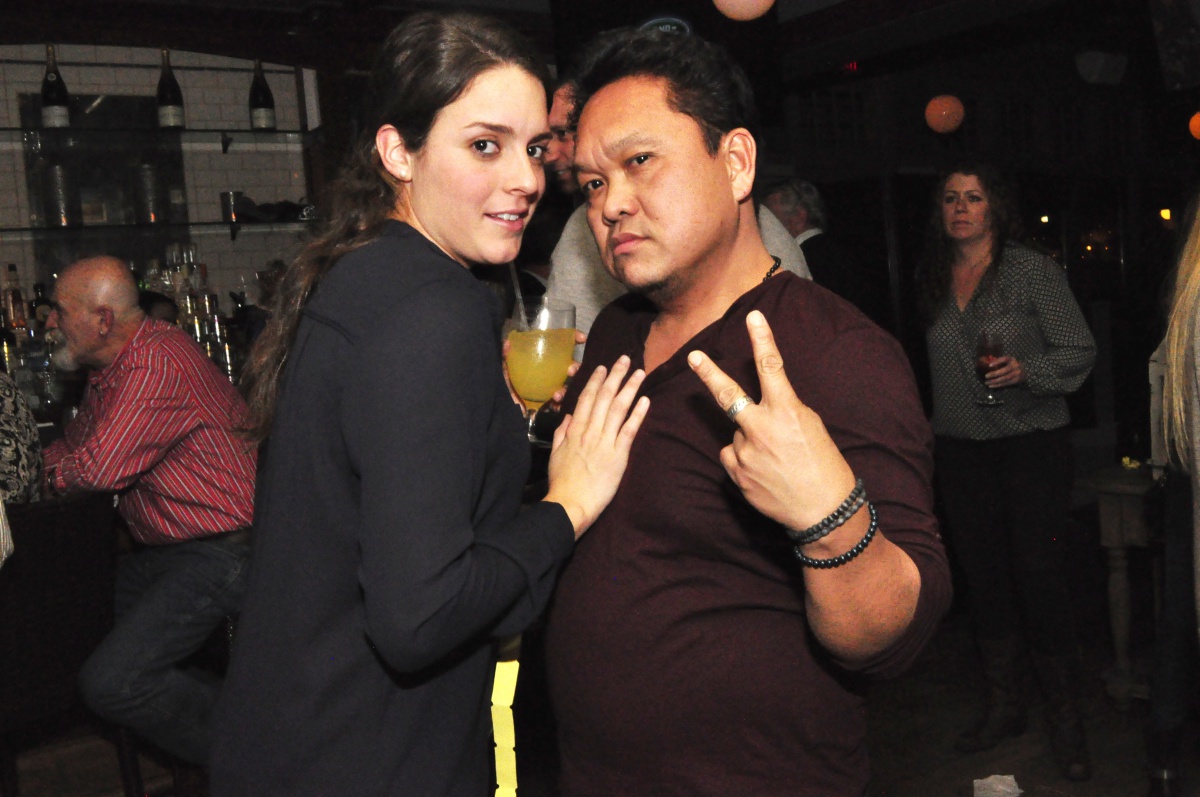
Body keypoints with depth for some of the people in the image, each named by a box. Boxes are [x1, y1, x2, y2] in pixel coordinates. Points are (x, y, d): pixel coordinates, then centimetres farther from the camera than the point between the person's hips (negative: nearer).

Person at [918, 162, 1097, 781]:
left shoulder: (1033, 271, -4)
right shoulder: (934, 280, 10)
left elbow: (1080, 352, -4)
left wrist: (1024, 370, -21)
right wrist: (932, 431, 19)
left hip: (1031, 441, -4)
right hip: (959, 447, 5)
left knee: (1038, 575, -7)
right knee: (982, 578, 9)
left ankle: (1065, 718, 8)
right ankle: (1003, 705, 23)